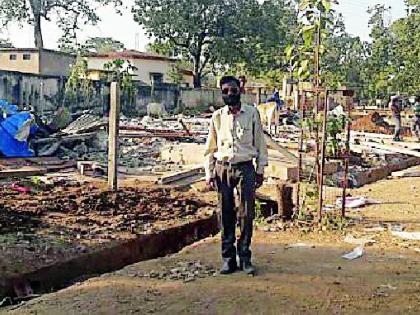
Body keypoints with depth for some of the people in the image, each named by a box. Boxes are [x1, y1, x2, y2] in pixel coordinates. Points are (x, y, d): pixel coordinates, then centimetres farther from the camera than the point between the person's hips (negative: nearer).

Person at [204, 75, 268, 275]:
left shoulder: (252, 113, 3)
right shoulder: (217, 116, 5)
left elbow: (260, 143, 7)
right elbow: (210, 148, 10)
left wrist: (260, 170, 5)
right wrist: (209, 173, 5)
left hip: (245, 168, -1)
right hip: (222, 169, 1)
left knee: (246, 214, -2)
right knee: (226, 215, 4)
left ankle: (245, 257, 10)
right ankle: (228, 258, 13)